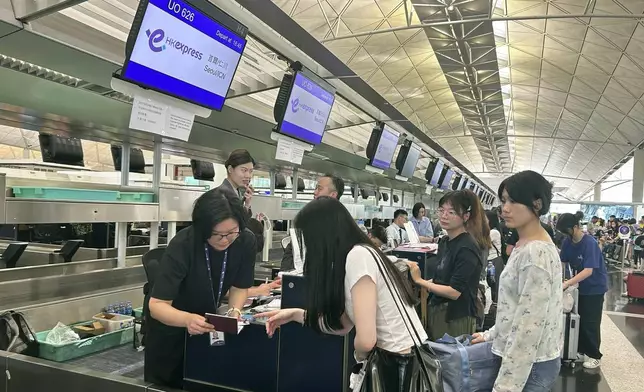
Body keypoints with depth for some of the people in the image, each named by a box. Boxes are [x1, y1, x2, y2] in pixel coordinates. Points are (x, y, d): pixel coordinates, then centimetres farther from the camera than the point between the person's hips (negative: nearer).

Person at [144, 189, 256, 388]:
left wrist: (234, 311, -26)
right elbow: (157, 304, -35)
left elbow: (239, 287, -7)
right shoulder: (182, 245, -33)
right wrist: (188, 319, -53)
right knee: (169, 384, 16)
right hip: (170, 330, -3)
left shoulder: (246, 241, -21)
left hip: (208, 326, 4)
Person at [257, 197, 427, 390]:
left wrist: (359, 356, -4)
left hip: (399, 362, -8)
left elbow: (366, 340, -25)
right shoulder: (359, 254, 7)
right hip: (397, 356, 8)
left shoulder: (357, 256, -22)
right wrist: (296, 314, 8)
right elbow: (343, 324, 9)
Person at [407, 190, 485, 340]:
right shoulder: (444, 242, 4)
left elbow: (454, 291, -21)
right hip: (437, 311, 7)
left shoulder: (467, 248, -19)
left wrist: (420, 281, -17)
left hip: (456, 318, -7)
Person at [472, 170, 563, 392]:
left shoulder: (536, 253, -24)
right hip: (523, 359, 9)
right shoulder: (526, 246, 7)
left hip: (530, 365, -9)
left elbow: (529, 326, -26)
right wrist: (492, 334, 20)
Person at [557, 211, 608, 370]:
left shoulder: (589, 243, -28)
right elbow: (562, 261, -2)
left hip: (595, 287, -6)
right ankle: (581, 350, 28)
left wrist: (567, 283, -40)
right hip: (582, 285, 6)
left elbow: (588, 271, -33)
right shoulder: (568, 241, -8)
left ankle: (595, 356, 17)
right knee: (579, 319, 13)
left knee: (590, 322, 2)